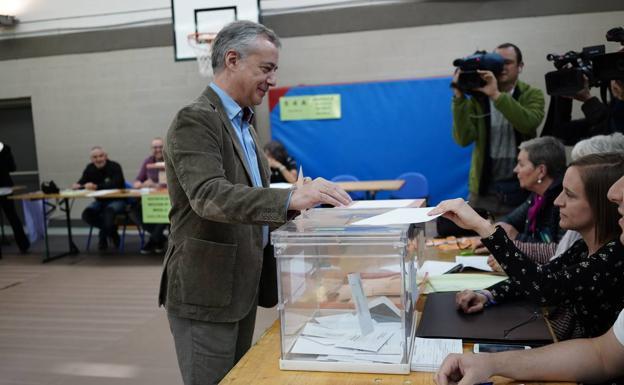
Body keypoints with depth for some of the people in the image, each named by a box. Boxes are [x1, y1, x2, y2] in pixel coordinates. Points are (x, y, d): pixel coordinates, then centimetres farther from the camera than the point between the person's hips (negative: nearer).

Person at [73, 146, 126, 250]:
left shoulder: (115, 167, -15)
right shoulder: (90, 168, 3)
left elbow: (115, 184, -31)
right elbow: (82, 183, 0)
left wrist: (96, 186, -39)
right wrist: (77, 185, -25)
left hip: (117, 200, -5)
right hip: (100, 201, 6)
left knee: (109, 210, -37)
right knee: (87, 214, -22)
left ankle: (103, 238, -11)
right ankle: (112, 231, -5)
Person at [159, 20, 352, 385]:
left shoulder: (243, 123, 13)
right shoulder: (195, 120, -17)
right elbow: (209, 195, -32)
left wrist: (301, 206, 7)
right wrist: (289, 197, -43)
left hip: (241, 288, 9)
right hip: (205, 293, -9)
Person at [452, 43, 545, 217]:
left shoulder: (532, 95, -1)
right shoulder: (478, 97, 1)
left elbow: (529, 124, -22)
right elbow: (463, 139, -10)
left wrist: (496, 95, -29)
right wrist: (459, 97, -17)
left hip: (521, 186, -1)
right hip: (484, 186, 1)